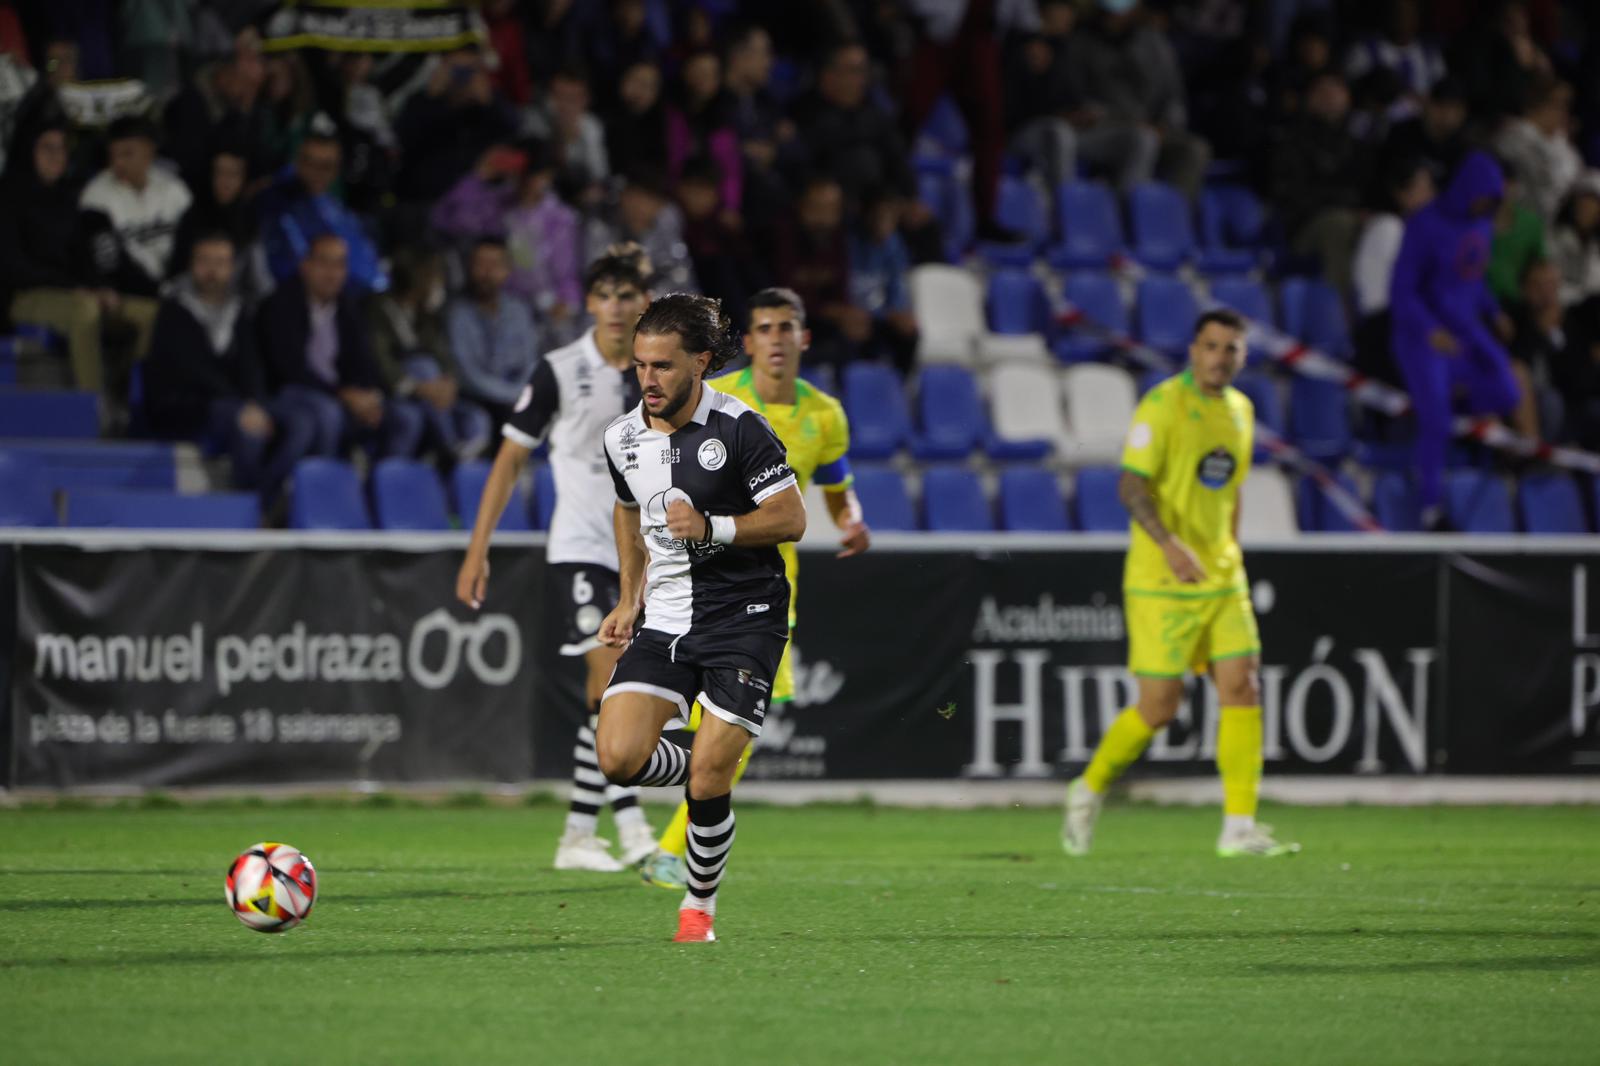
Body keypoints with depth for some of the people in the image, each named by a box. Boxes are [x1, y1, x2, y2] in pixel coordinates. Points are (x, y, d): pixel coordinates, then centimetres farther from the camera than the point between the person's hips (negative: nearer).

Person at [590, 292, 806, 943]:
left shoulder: (739, 429, -12)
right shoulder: (622, 438, 5)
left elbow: (791, 519, -10)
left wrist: (711, 527, -22)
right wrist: (630, 598, 16)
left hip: (743, 617, -5)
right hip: (663, 619, 5)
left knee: (707, 781, -11)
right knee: (618, 759, -14)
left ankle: (700, 904, 12)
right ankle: (705, 772, 19)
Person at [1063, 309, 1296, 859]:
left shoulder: (1240, 410, 12)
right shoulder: (1162, 405, -11)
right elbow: (1131, 485, -17)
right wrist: (1169, 545, -30)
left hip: (1222, 581, 6)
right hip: (1161, 583, -6)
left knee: (1242, 688, -6)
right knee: (1159, 706, -5)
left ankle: (1240, 827, -5)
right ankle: (1089, 789, 20)